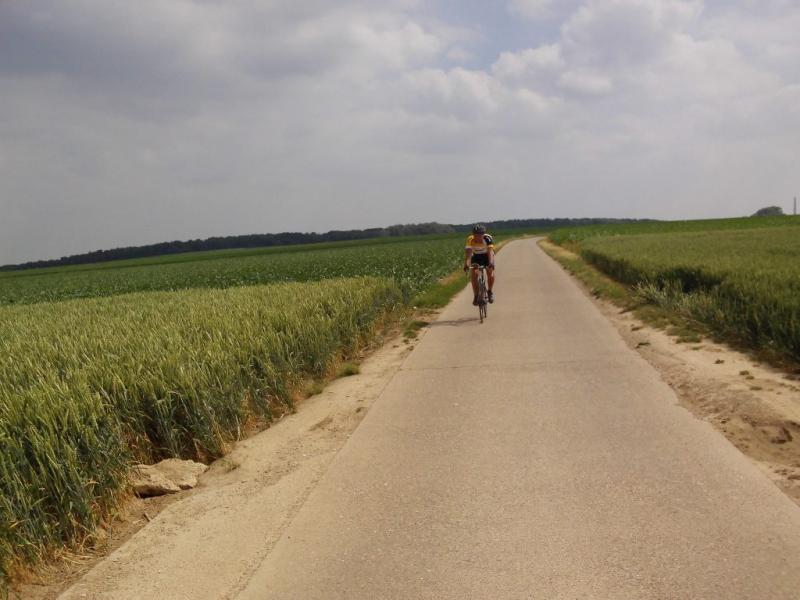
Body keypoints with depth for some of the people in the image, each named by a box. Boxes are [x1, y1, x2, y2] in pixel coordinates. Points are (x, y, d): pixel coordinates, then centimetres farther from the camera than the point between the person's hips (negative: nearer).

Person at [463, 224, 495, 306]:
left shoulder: (487, 238, -32)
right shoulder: (470, 240, -27)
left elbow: (490, 251, -43)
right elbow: (468, 252, -37)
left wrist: (491, 263, -58)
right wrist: (466, 264, -52)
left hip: (487, 256, -1)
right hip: (476, 257, 1)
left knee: (490, 272, -23)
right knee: (474, 273, -19)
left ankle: (490, 292, -1)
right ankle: (476, 296, -9)